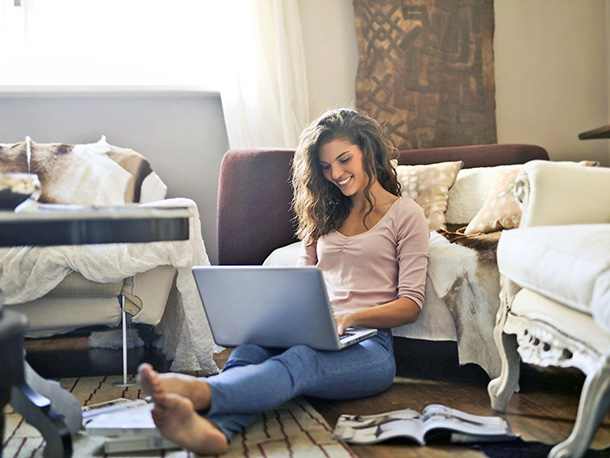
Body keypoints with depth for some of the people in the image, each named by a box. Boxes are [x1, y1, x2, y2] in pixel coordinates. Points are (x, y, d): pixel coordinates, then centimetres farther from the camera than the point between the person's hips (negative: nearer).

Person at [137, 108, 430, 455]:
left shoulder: (405, 214, 9)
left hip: (369, 344, -4)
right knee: (249, 350, -32)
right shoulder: (324, 214, 26)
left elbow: (411, 305, 1)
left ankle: (199, 391, -66)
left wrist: (350, 317, -17)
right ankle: (213, 428, -63)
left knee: (300, 361, -39)